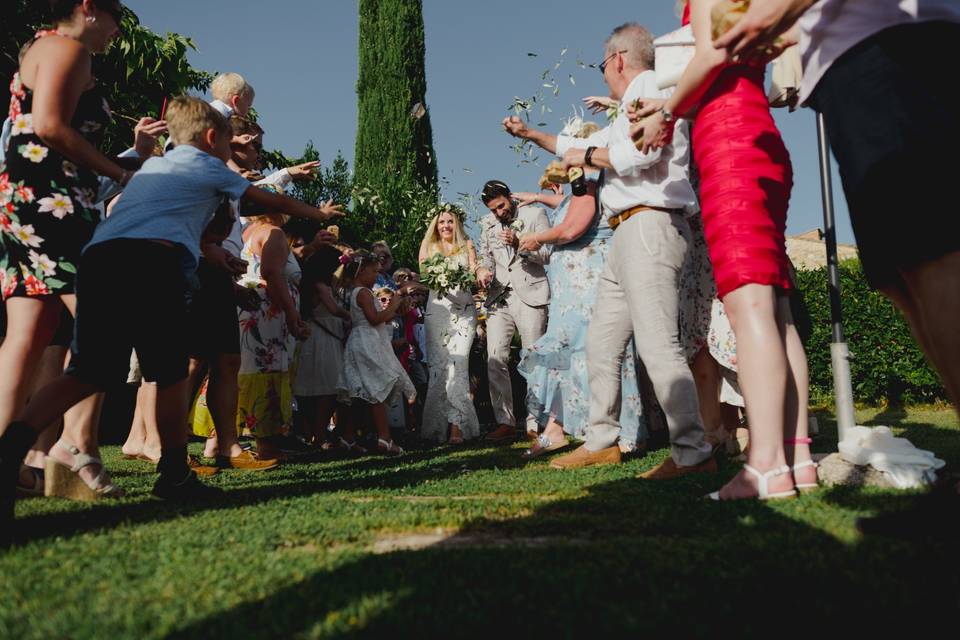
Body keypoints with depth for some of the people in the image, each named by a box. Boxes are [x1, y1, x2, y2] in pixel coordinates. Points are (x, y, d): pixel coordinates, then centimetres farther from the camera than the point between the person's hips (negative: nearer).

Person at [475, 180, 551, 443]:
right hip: (499, 296, 4)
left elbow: (548, 254, -2)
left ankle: (536, 424, 2)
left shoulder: (535, 214, 3)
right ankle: (505, 422, -3)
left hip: (530, 294, -4)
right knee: (495, 359, -8)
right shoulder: (487, 223, 16)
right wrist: (482, 268, 2)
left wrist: (519, 243, -18)